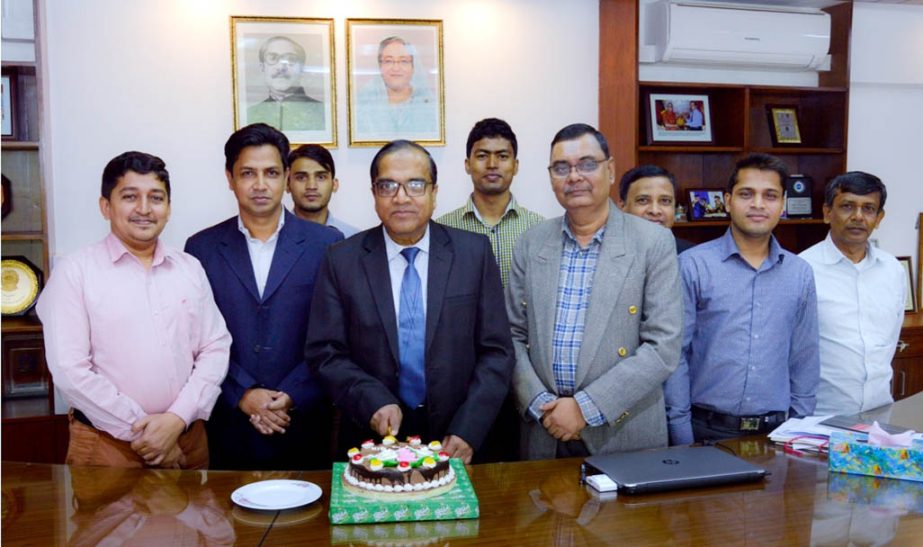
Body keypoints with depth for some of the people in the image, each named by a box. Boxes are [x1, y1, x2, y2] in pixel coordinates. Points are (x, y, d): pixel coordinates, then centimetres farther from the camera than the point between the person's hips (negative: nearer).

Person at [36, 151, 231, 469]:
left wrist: (177, 419, -10)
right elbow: (70, 369, -11)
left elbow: (215, 347, 2)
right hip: (106, 445, -3)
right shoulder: (75, 272, -5)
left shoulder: (190, 269, 7)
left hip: (188, 440, 4)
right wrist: (141, 431, -11)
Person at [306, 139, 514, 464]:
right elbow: (325, 352, -1)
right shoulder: (341, 261, -3)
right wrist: (373, 401, -16)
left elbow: (496, 351, -3)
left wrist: (468, 430, -12)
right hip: (372, 441, 0)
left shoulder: (474, 252, -3)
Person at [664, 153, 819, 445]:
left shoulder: (800, 274, 6)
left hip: (775, 430, 3)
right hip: (707, 429, -3)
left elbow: (805, 359, 11)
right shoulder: (692, 265, -6)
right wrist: (682, 436, -9)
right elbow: (675, 354, -7)